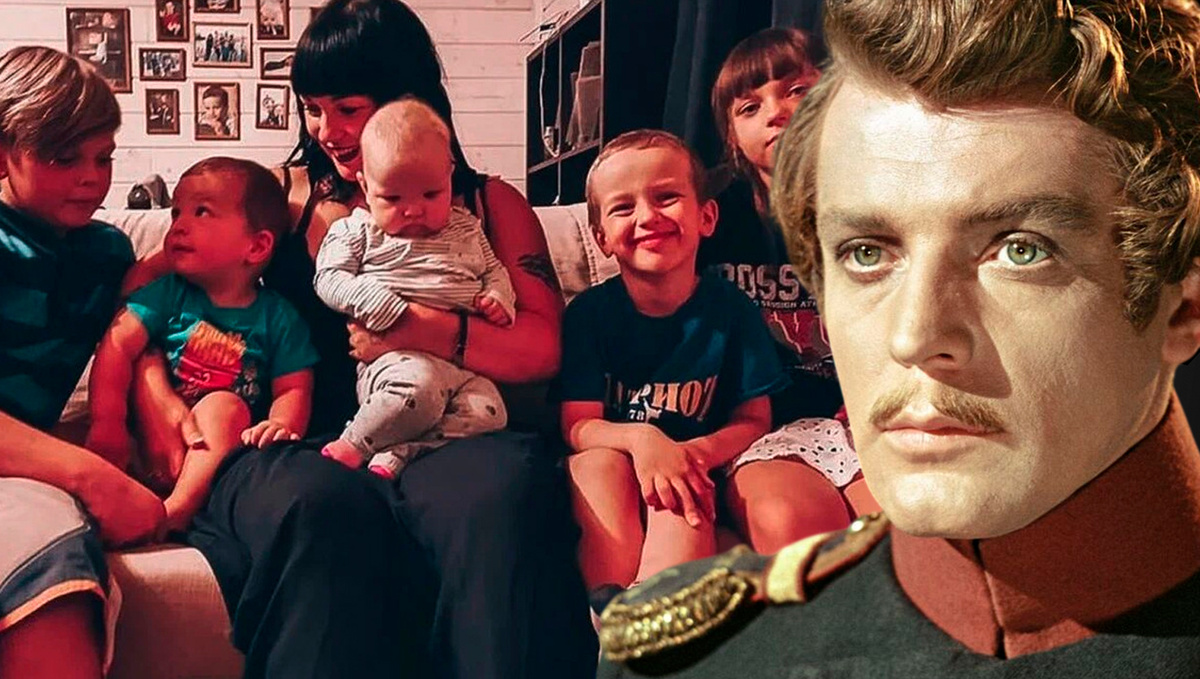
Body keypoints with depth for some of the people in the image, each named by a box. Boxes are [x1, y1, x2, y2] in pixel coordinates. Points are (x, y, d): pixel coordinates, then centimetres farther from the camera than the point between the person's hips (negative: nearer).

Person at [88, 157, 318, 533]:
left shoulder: (277, 317, 4)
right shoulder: (169, 294, 7)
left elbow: (294, 389, -2)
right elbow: (118, 345, -5)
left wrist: (281, 425, -27)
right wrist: (107, 422, -21)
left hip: (230, 448, -2)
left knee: (224, 406, -33)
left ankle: (176, 509, -41)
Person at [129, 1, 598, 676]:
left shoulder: (489, 203, 17)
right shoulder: (284, 196, 19)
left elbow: (544, 348, 3)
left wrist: (431, 332, -14)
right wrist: (157, 400, -6)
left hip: (445, 439, 0)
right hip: (302, 448, 1)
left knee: (508, 486, -36)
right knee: (325, 505, -37)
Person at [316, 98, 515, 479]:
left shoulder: (466, 230, 22)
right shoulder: (356, 232, 12)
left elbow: (494, 270, 31)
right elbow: (328, 279, 3)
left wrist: (498, 297, 6)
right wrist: (377, 304, -14)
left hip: (464, 364, 5)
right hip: (397, 358, -4)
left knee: (488, 414, -23)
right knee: (418, 386, -39)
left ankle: (396, 451, -24)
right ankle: (355, 442, -17)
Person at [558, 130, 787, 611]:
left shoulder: (731, 310, -3)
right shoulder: (589, 313, -4)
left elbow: (753, 420, -2)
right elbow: (577, 425, -10)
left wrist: (694, 453, -26)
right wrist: (640, 438, -34)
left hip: (693, 473, -1)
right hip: (608, 481, 1)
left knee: (682, 505, -34)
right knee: (599, 462, -32)